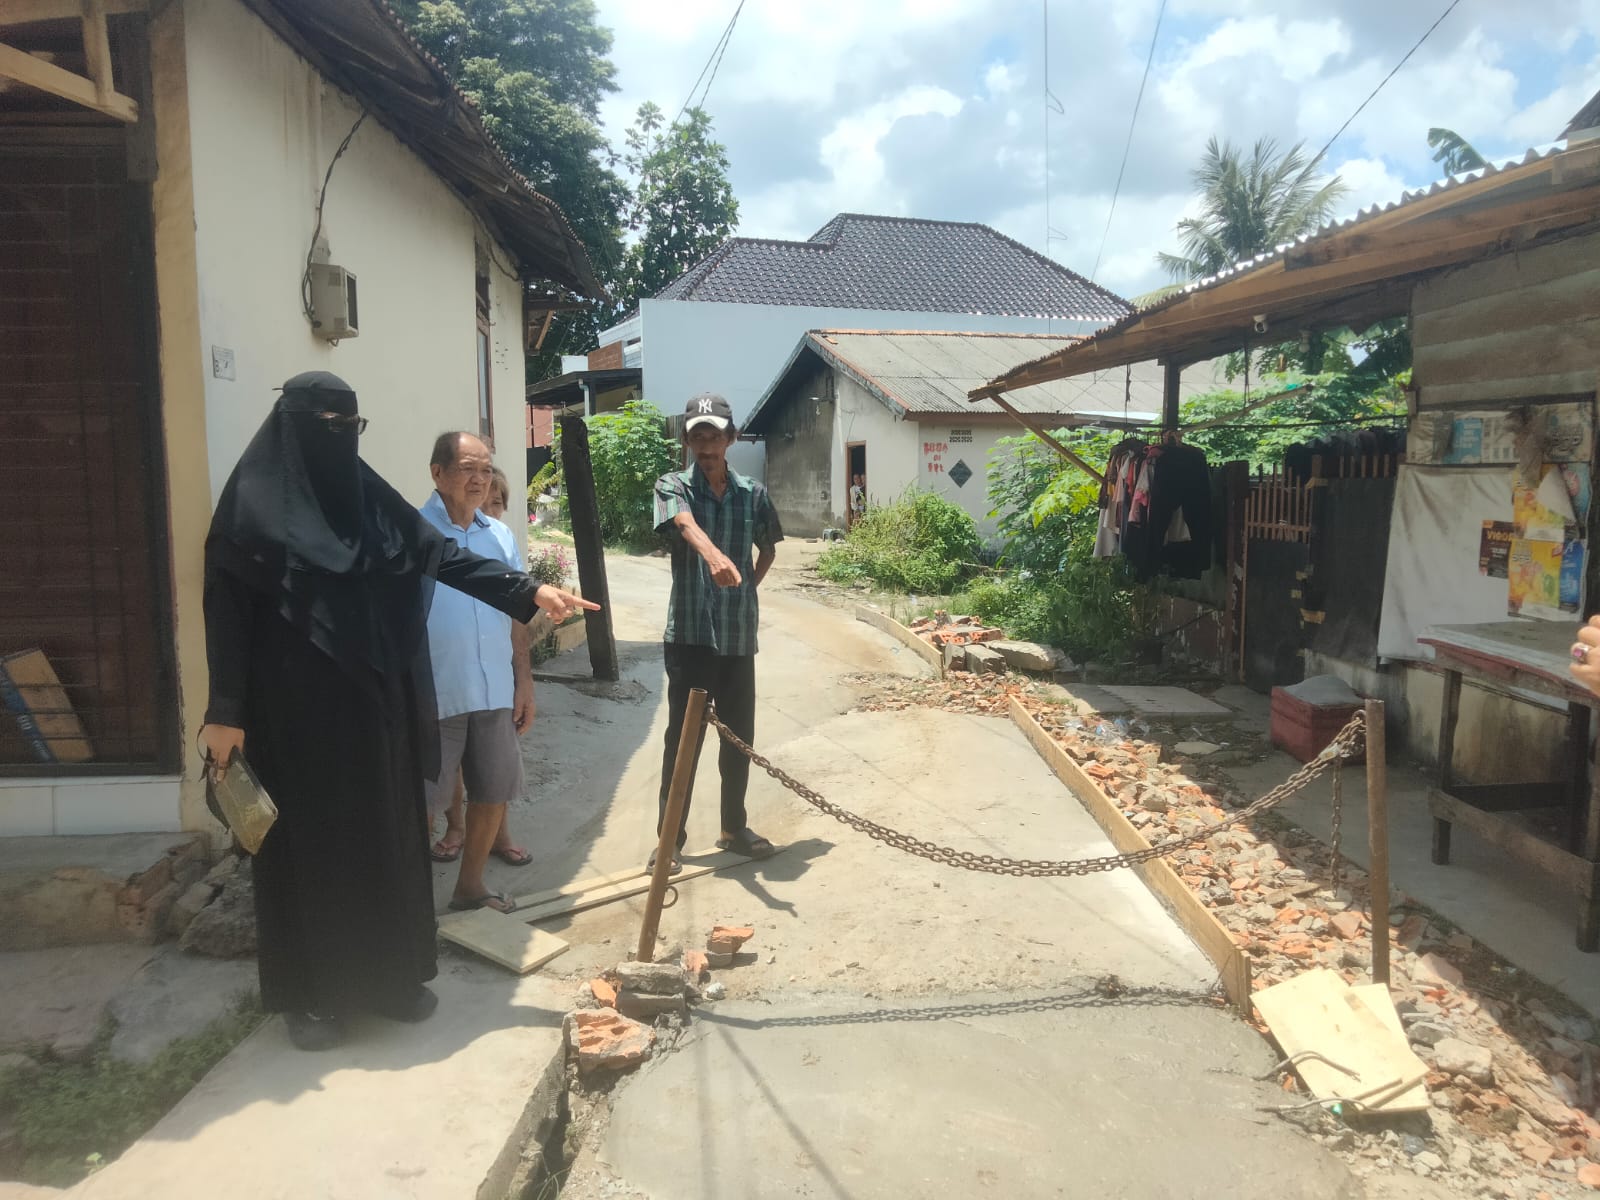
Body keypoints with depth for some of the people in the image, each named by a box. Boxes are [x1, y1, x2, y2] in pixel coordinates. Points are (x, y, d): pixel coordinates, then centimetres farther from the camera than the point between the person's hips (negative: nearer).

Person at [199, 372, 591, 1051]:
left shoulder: (367, 496, 7)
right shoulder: (255, 501, -9)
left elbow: (442, 555, 4)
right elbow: (225, 606, -10)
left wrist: (528, 591, -5)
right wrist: (226, 711, -13)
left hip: (372, 706, 6)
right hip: (298, 710, -5)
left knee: (384, 837, 11)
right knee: (310, 846, 4)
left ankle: (390, 975, 26)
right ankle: (310, 994, 20)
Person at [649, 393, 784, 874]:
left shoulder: (753, 494, 6)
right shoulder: (673, 487, -5)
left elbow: (768, 549, 22)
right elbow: (687, 525, -29)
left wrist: (748, 588, 7)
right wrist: (714, 555, -49)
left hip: (738, 636, 4)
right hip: (689, 634, -3)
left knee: (739, 738, 13)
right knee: (682, 739, 3)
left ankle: (734, 828, 30)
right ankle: (669, 839, 16)